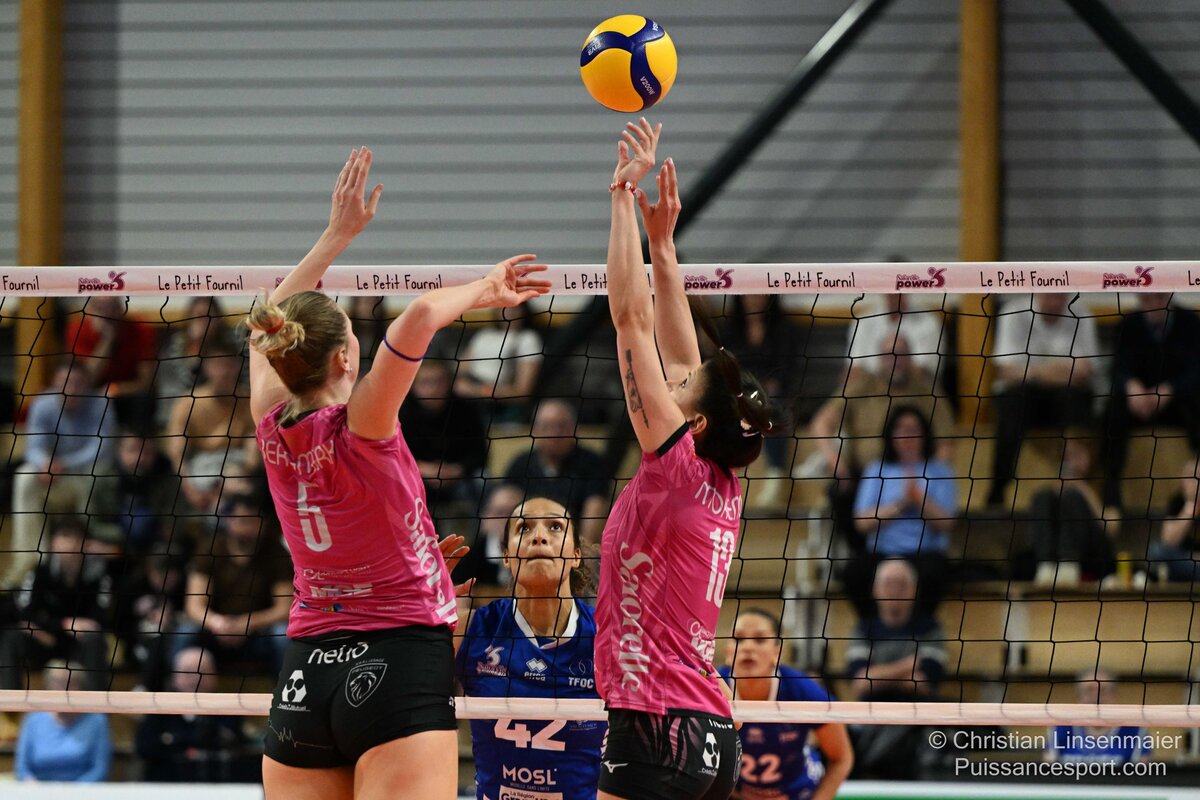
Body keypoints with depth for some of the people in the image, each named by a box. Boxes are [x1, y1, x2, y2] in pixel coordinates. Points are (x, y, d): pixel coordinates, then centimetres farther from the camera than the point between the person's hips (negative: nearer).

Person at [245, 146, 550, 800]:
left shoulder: (274, 430, 4)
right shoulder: (358, 428, -12)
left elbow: (269, 325, 22)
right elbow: (417, 319, -27)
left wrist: (339, 233, 28)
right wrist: (481, 291, -7)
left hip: (305, 674, 6)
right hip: (401, 661, -6)